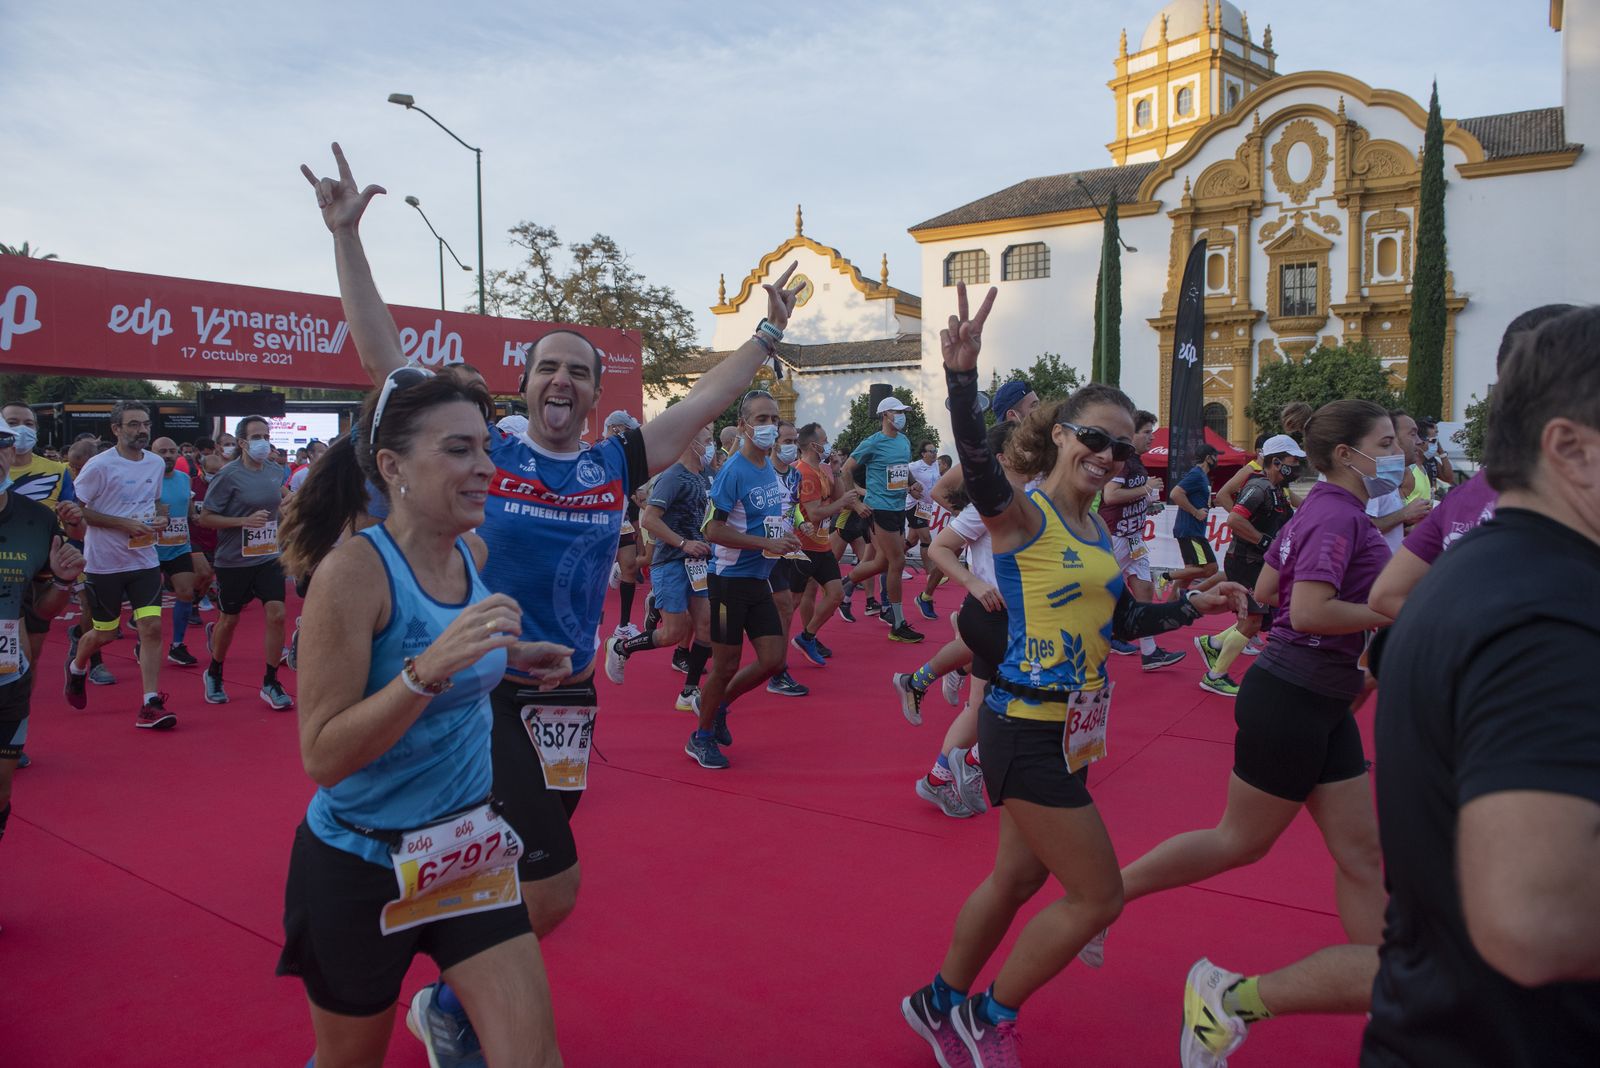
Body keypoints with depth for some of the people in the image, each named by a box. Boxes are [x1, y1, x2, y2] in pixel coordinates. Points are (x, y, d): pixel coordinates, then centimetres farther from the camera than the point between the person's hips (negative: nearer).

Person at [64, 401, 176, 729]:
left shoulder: (157, 464, 5)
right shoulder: (100, 466, -12)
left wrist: (159, 520, 0)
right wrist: (123, 523, -20)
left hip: (144, 560, 4)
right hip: (104, 563, -4)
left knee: (152, 628, -8)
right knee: (104, 635, 10)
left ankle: (151, 705, -6)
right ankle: (76, 666, 45)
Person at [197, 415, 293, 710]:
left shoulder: (276, 472, 4)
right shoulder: (229, 475, -13)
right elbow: (205, 518, -12)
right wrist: (245, 521, -22)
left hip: (269, 558, 4)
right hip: (233, 561, -4)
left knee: (276, 614, -8)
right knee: (230, 620, 10)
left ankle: (270, 683, 5)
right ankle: (214, 675, 36)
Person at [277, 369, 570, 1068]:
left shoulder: (472, 553, -4)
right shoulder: (353, 569, -21)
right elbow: (323, 758, -22)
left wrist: (509, 655, 1)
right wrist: (428, 669, -35)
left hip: (468, 847, 5)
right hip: (359, 866, -4)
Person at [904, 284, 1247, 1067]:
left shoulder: (1096, 529, 10)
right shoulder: (1022, 514, -16)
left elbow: (1120, 621, 20)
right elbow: (979, 471, -38)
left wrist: (1194, 607, 10)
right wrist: (962, 374, -53)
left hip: (1068, 730, 9)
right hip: (1026, 731, -9)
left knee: (1018, 877, 21)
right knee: (1098, 897, 2)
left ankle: (939, 1004, 41)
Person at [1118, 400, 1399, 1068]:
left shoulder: (1317, 511, 11)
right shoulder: (1340, 517, -17)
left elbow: (1265, 591, 17)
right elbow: (1309, 611, -28)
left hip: (1322, 708, 9)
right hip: (1291, 702, -9)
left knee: (1361, 853, 12)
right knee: (1241, 841, 6)